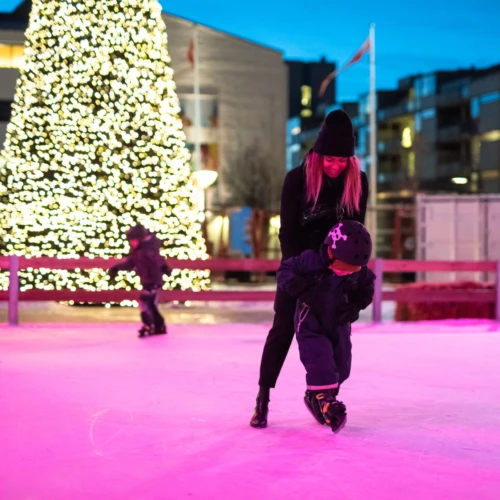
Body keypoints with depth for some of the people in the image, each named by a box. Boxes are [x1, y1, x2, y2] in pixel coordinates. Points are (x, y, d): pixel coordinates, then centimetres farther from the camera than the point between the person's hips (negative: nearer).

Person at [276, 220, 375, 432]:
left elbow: (367, 289, 3)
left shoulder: (360, 272, -14)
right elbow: (285, 271, -16)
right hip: (310, 323, -5)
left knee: (341, 367, 9)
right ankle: (325, 401, -9)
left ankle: (314, 397, 30)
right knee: (320, 362, -20)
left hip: (339, 325, 5)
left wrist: (356, 305, -14)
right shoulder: (310, 261, -24)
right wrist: (301, 289, -32)